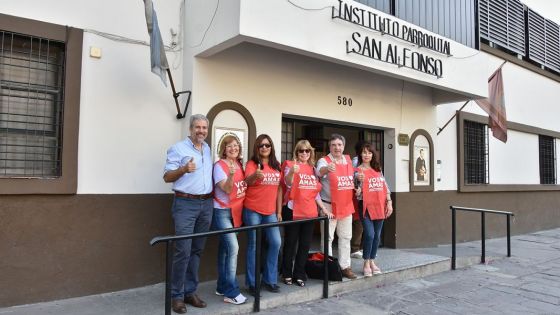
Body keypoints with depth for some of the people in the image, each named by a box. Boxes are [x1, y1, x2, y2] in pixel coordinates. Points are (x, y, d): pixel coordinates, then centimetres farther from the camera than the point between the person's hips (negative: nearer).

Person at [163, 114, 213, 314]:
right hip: (185, 204, -6)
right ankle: (177, 295, 5)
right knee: (183, 250, -7)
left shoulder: (209, 149, 14)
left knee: (197, 250, 9)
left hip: (206, 204, 6)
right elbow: (167, 177, -8)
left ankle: (190, 291, 18)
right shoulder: (178, 148, -4)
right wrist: (183, 169, -25)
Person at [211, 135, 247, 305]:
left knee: (225, 248, 13)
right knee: (233, 247, -16)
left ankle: (222, 287, 22)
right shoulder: (219, 165, -13)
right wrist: (231, 175, -37)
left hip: (235, 212, 7)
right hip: (222, 212, -7)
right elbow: (226, 189, -23)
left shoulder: (240, 164, 8)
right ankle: (231, 292, -10)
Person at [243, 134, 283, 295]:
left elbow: (279, 189, 12)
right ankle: (252, 283, 12)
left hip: (270, 211, 5)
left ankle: (270, 279, 19)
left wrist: (279, 211, 10)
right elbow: (247, 181, -24)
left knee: (276, 243, 3)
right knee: (253, 245, 1)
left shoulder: (276, 166, 9)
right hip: (253, 210, -5)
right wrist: (255, 176, -46)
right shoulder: (252, 164, -6)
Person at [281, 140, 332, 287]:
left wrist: (324, 208, 12)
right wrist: (292, 172, -43)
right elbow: (288, 183, -23)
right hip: (293, 211, -5)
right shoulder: (291, 165, -4)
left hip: (310, 212, 5)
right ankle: (287, 274, 18)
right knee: (290, 244, 4)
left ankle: (299, 274, 22)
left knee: (305, 245, 10)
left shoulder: (313, 168, 13)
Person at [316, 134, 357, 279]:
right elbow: (319, 171, -34)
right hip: (329, 206, -6)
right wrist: (327, 168, -56)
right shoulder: (324, 160, -10)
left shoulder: (348, 160, 9)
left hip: (346, 205, 6)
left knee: (345, 237, 14)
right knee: (328, 238, 1)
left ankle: (345, 266, 25)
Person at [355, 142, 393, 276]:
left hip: (379, 207, 5)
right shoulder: (357, 171, -3)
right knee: (369, 234, -12)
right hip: (366, 206, -5)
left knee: (377, 235, 10)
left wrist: (389, 203, 6)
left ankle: (372, 261, 25)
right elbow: (357, 191, -5)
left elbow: (385, 186, 12)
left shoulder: (378, 169, 11)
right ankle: (366, 263, 5)